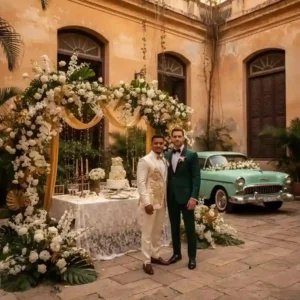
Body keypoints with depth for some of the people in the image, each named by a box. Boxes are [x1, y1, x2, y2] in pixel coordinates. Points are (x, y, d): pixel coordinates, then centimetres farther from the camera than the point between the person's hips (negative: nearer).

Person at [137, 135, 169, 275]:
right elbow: (141, 183, -15)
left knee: (158, 231, 17)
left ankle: (155, 255, 31)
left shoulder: (164, 161, 10)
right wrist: (147, 202, -20)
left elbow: (165, 181, 13)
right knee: (147, 232, 2)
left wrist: (166, 199, 8)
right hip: (150, 201, -7)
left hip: (162, 201, 7)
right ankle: (147, 262, 11)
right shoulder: (145, 161, -11)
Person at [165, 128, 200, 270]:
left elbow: (196, 177, -8)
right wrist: (165, 195, 5)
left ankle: (192, 257, 16)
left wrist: (193, 197, -15)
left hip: (186, 197, -4)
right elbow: (166, 176, 10)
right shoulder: (167, 155, 9)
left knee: (189, 228, 4)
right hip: (171, 197, 4)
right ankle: (176, 253, 26)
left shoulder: (192, 155, -4)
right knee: (174, 227, 13)